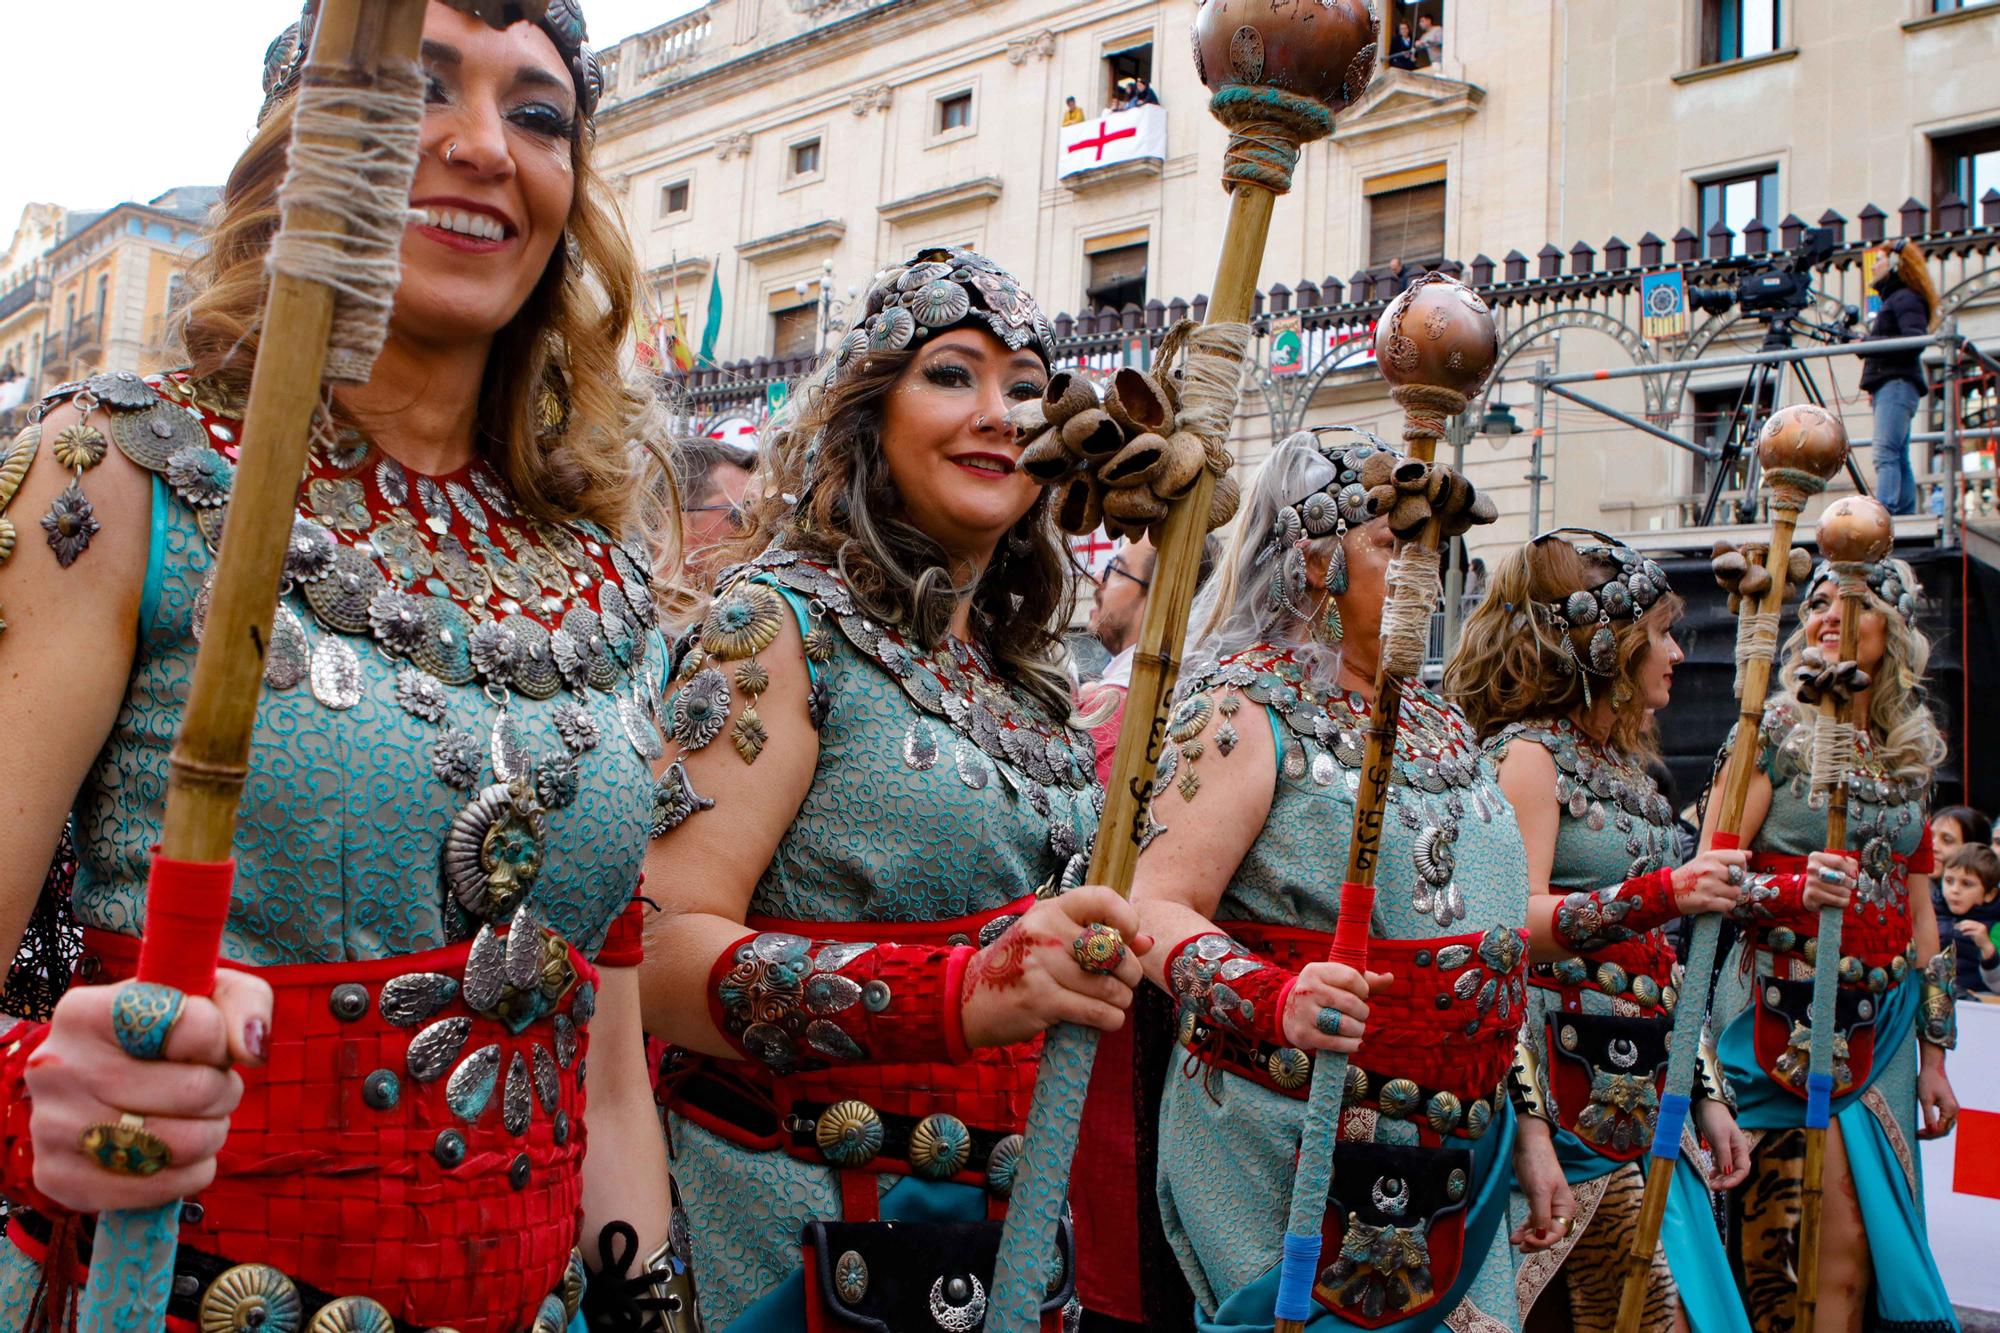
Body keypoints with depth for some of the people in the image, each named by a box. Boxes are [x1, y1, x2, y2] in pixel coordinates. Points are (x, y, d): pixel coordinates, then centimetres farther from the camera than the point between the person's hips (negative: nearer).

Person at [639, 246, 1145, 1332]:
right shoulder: (783, 623, -12)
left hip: (1015, 1218, 7)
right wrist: (960, 994, -34)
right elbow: (663, 955, -24)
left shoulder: (1025, 680, 9)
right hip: (809, 1232, -6)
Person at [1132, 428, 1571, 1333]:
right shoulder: (1246, 706, -9)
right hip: (1288, 1159, -7)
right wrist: (1275, 1000, -36)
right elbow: (1159, 910, -19)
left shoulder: (1440, 725, 14)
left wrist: (1527, 1127, 17)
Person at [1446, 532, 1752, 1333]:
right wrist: (1659, 895, -29)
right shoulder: (1527, 751, -8)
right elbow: (1516, 925, -20)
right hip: (1579, 1104, -8)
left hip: (1650, 1098, 8)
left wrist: (1707, 1092, 17)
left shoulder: (1622, 764, 17)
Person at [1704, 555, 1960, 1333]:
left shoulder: (1910, 755, 12)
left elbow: (1920, 915, 15)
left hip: (1881, 1024, 5)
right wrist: (1793, 889, -28)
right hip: (1786, 1016, -5)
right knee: (1834, 1245, -10)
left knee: (1878, 1245, 6)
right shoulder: (1773, 732, -3)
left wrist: (1935, 1054, 13)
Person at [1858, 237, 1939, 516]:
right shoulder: (1894, 299, 26)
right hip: (1890, 386, 10)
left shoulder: (1905, 298, -4)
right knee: (1899, 458, 6)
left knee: (1885, 454, -21)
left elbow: (1915, 339, -18)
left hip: (1897, 384, -10)